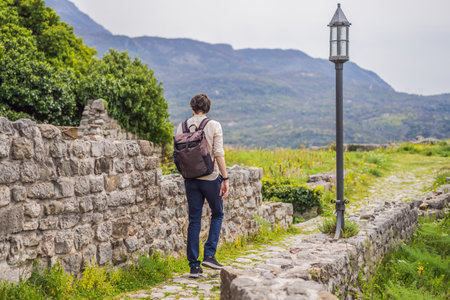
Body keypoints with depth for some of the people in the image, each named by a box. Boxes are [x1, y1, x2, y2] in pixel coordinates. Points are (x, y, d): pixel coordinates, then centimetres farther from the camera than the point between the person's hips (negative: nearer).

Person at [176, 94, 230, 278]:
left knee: (194, 220, 8)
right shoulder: (214, 126, -7)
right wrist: (225, 179, -10)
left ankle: (194, 266, 10)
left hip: (190, 179, 3)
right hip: (210, 178, -3)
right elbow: (219, 154, -13)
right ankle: (209, 255, 6)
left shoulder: (181, 127, 3)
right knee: (217, 214, 17)